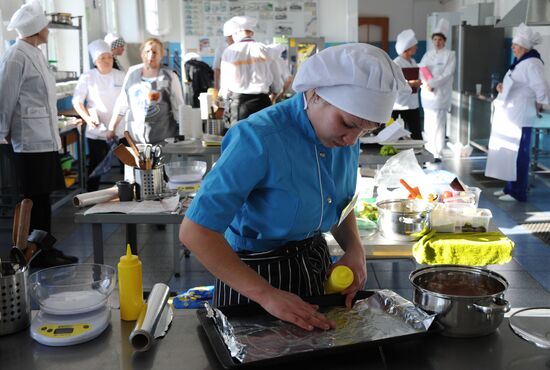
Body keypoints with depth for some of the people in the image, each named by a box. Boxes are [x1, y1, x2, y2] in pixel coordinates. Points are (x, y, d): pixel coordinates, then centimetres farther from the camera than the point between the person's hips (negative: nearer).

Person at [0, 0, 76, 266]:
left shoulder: (35, 54, 15)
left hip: (46, 138, 8)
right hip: (32, 140, -8)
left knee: (43, 197, 13)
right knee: (35, 199, -1)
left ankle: (45, 249, 22)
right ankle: (39, 255, 9)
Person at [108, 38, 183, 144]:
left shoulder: (169, 76, -2)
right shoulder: (132, 72, 7)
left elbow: (178, 108, 2)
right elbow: (122, 103, 14)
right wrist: (112, 128, 15)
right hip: (135, 138, 3)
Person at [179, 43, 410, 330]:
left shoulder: (346, 140, -6)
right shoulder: (259, 139, -27)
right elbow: (195, 232, -29)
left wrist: (354, 249, -7)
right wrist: (267, 295, -31)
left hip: (317, 263, 7)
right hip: (255, 271, -6)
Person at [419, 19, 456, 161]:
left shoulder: (449, 55, -1)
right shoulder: (428, 54, 14)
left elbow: (447, 75, -10)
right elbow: (421, 70, 8)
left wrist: (431, 83, -17)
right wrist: (425, 83, -11)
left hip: (440, 94, -5)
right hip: (426, 93, 5)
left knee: (438, 124, -10)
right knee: (428, 123, 9)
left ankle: (437, 154, -9)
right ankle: (429, 150, 19)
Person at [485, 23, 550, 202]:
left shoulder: (532, 64, -17)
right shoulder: (519, 62, 12)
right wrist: (503, 88, 7)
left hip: (519, 118, -10)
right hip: (509, 116, 10)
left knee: (518, 155, -2)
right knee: (508, 153, 15)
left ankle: (518, 193, 6)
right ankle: (510, 188, 25)